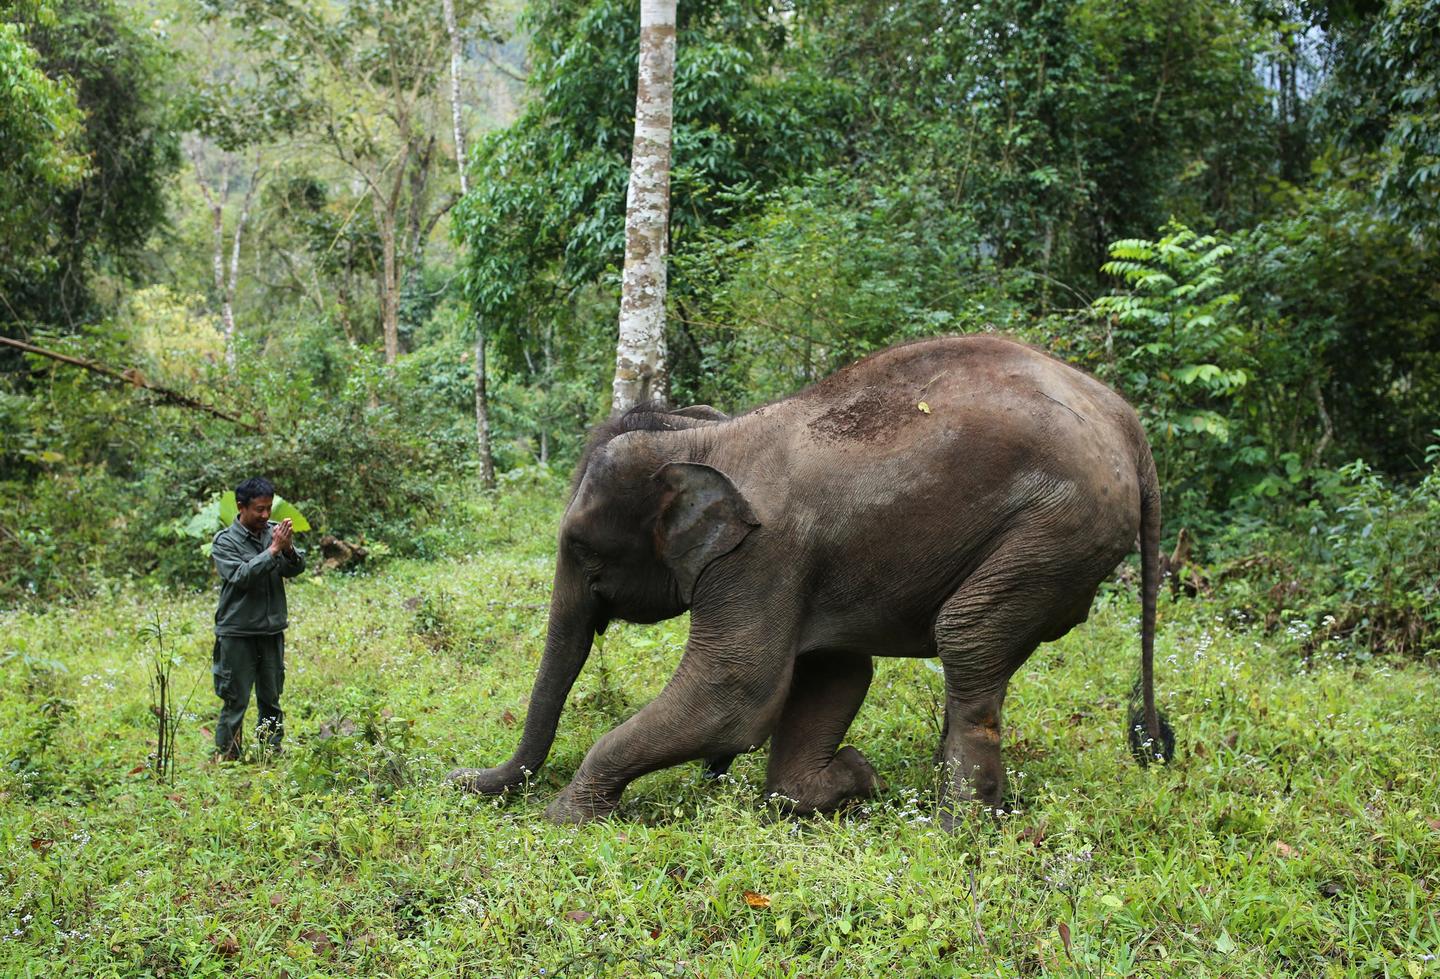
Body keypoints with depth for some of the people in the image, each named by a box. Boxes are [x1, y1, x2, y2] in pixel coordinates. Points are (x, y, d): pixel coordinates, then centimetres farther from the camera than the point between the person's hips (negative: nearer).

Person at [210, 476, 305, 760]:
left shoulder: (274, 532, 4)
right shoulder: (225, 542, -6)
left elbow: (296, 569, -3)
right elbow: (241, 576, -20)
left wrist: (289, 549, -23)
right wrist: (274, 550, -24)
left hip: (272, 630, 4)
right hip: (238, 633, -4)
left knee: (271, 699, 13)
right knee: (235, 702, -2)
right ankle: (226, 757, 5)